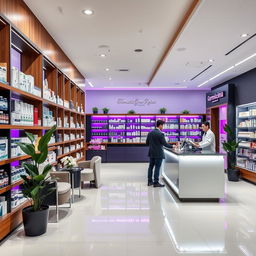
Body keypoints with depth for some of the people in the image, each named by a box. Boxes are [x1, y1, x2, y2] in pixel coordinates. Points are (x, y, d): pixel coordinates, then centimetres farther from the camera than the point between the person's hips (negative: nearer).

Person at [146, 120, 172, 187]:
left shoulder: (150, 133, 5)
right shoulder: (160, 134, -17)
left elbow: (147, 143, 9)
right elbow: (165, 144, -16)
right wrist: (172, 146, -3)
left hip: (151, 153, 7)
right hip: (158, 154, -7)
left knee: (151, 166, 13)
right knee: (157, 167, -1)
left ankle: (150, 181, 21)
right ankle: (156, 182, 4)